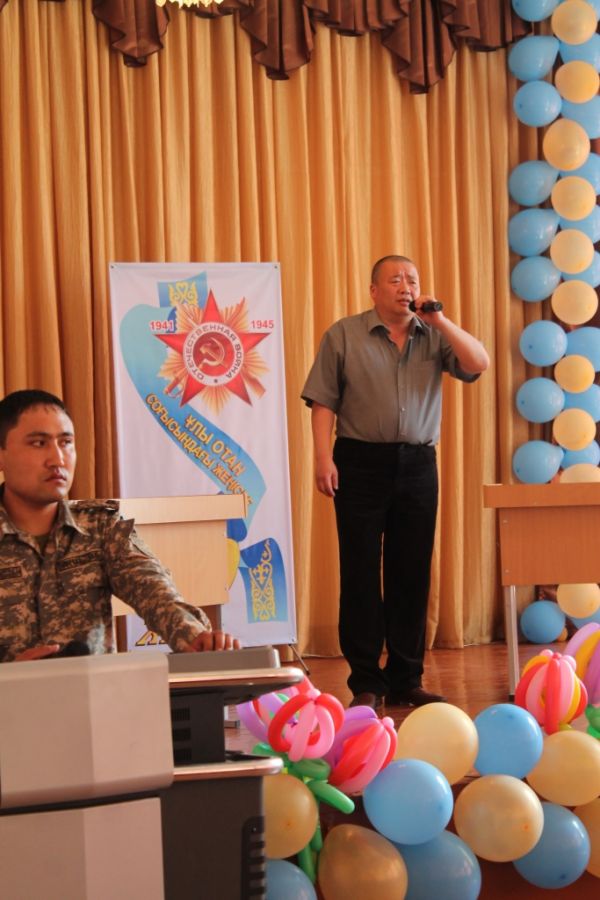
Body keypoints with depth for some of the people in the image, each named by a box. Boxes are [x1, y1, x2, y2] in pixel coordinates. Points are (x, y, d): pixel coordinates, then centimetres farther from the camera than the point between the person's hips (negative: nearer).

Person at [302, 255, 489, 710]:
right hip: (361, 463, -3)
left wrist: (439, 319, -11)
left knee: (412, 574, 6)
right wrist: (324, 459, -11)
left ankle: (406, 680, 16)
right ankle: (366, 684, 9)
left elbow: (479, 364, -6)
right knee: (361, 574, 1)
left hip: (418, 464, 3)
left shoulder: (433, 336, 8)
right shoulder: (344, 335, 1)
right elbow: (323, 402, -2)